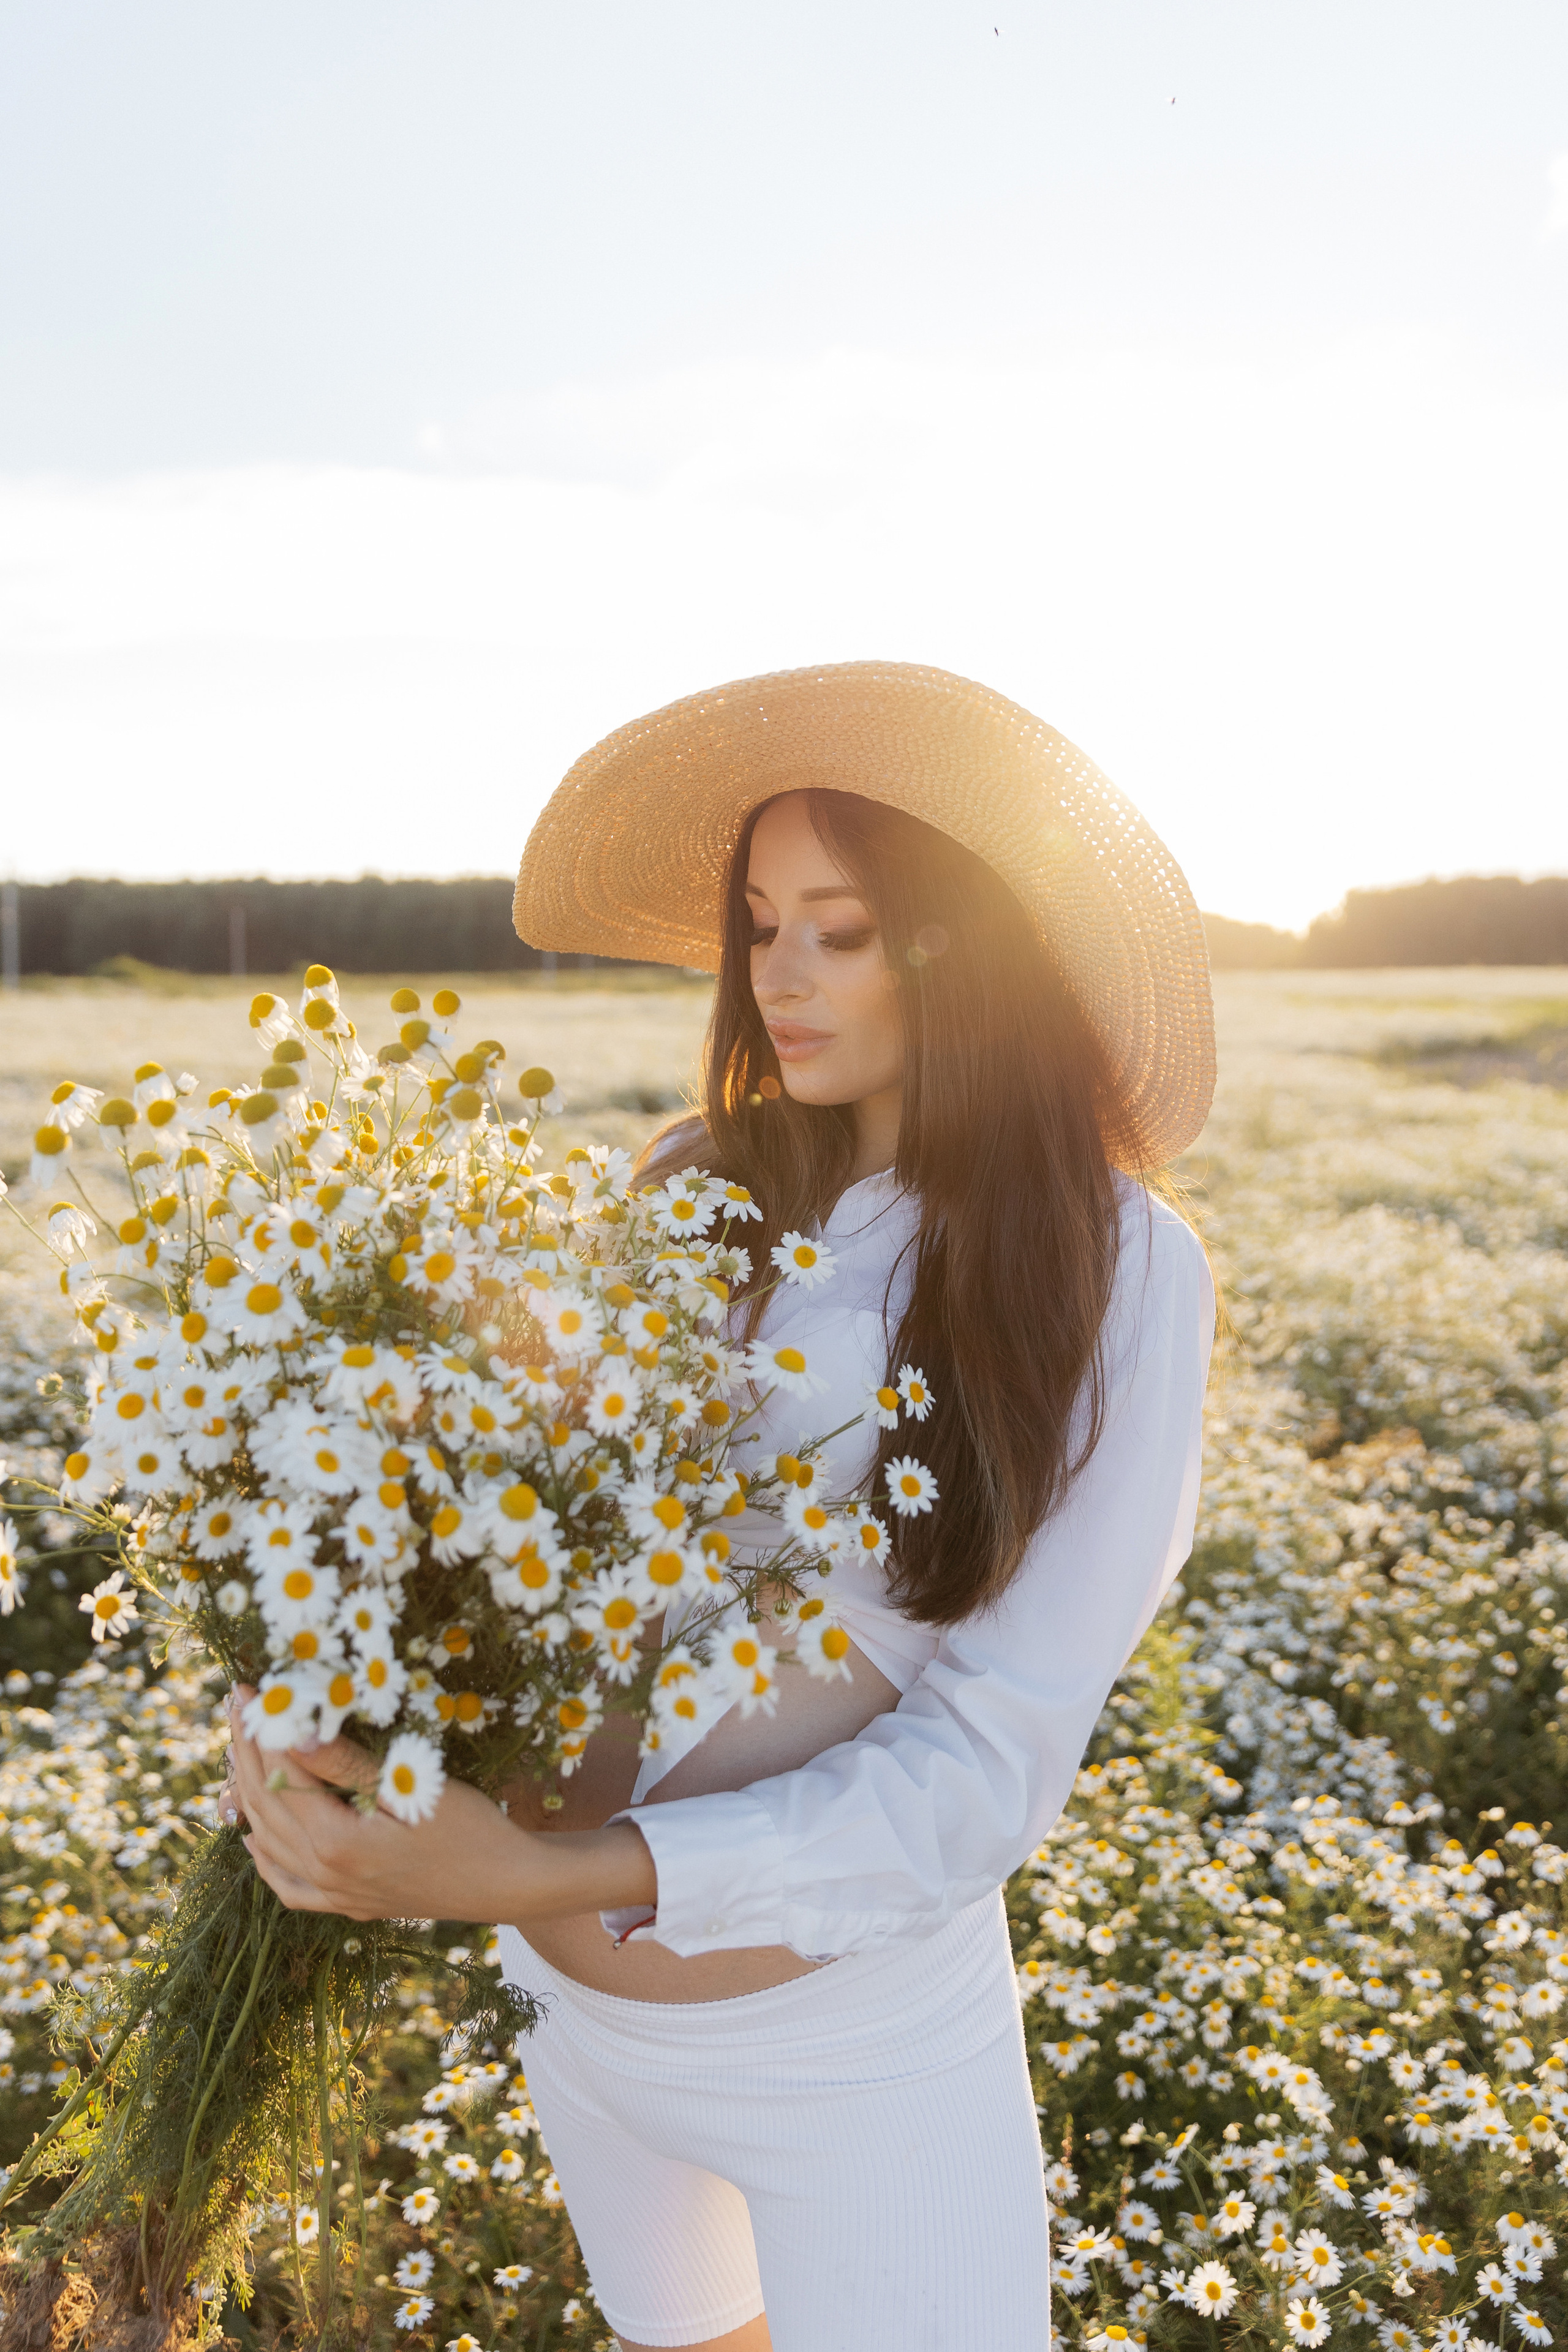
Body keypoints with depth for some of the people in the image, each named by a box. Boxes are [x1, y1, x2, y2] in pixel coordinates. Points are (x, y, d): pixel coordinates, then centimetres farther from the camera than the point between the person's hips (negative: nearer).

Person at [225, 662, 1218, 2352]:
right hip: (568, 1991, 4)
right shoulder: (693, 1185, -6)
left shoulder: (1118, 1273, -16)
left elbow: (990, 1769, -20)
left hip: (858, 2036, -4)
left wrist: (543, 1877, -29)